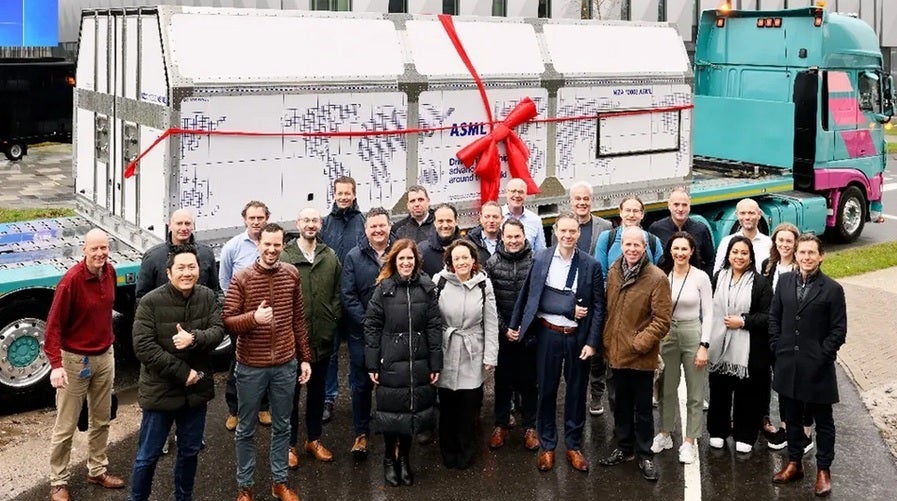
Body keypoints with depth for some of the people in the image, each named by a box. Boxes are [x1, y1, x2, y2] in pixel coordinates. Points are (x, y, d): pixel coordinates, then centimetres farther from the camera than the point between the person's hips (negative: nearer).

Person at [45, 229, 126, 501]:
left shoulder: (110, 272, -1)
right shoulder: (71, 280, -21)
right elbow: (53, 325, -20)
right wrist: (56, 364, -28)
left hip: (105, 356, 6)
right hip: (75, 359, -6)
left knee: (101, 420, 18)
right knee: (65, 427, 4)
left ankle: (97, 470, 33)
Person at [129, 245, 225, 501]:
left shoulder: (208, 296, -2)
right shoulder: (151, 302, -15)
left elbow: (218, 331, -9)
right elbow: (143, 347, -20)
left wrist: (194, 339, -31)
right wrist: (183, 372, -20)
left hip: (196, 390, 4)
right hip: (160, 391, -4)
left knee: (190, 451, 20)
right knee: (148, 456, 8)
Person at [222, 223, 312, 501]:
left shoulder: (292, 274, -1)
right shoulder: (241, 277, -11)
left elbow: (299, 319, 7)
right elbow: (226, 321, -12)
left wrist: (305, 358, 8)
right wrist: (252, 317, -31)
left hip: (285, 365, 3)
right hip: (251, 366, -3)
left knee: (282, 426, 16)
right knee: (246, 429, 12)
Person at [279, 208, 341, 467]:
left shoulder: (330, 257, 4)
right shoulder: (283, 256, -8)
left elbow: (337, 292, 8)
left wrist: (333, 318, -2)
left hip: (322, 338, 4)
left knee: (317, 391, 17)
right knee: (291, 392, 8)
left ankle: (314, 439, 31)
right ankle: (290, 444, 20)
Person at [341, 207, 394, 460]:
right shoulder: (354, 257, 0)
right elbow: (347, 295, -4)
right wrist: (367, 323, -13)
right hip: (361, 333, 0)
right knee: (361, 384, 9)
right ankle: (361, 433, 23)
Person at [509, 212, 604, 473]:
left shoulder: (591, 265, -3)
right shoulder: (540, 260, -2)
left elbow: (598, 306, -4)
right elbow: (527, 295, 2)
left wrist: (592, 342, -8)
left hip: (578, 337, 0)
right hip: (548, 334, 0)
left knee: (576, 392, 11)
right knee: (546, 390, 9)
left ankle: (574, 445, 25)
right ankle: (547, 446, 22)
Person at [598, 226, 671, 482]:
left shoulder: (657, 278, -15)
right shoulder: (613, 273, 3)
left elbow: (662, 320, -16)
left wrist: (640, 343, -19)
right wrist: (606, 341, 9)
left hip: (641, 356, -5)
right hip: (616, 352, 5)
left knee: (643, 408, 8)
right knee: (621, 404, 19)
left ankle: (645, 455, 21)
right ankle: (624, 448, 34)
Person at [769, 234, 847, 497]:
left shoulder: (832, 289, -8)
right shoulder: (784, 281, 4)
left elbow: (839, 330, -7)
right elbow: (774, 316, 10)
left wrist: (822, 357, -11)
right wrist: (777, 347, 2)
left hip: (817, 367, -4)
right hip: (787, 364, 4)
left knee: (823, 420, 9)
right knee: (792, 416, 16)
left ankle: (823, 469, 20)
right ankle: (794, 463, 30)